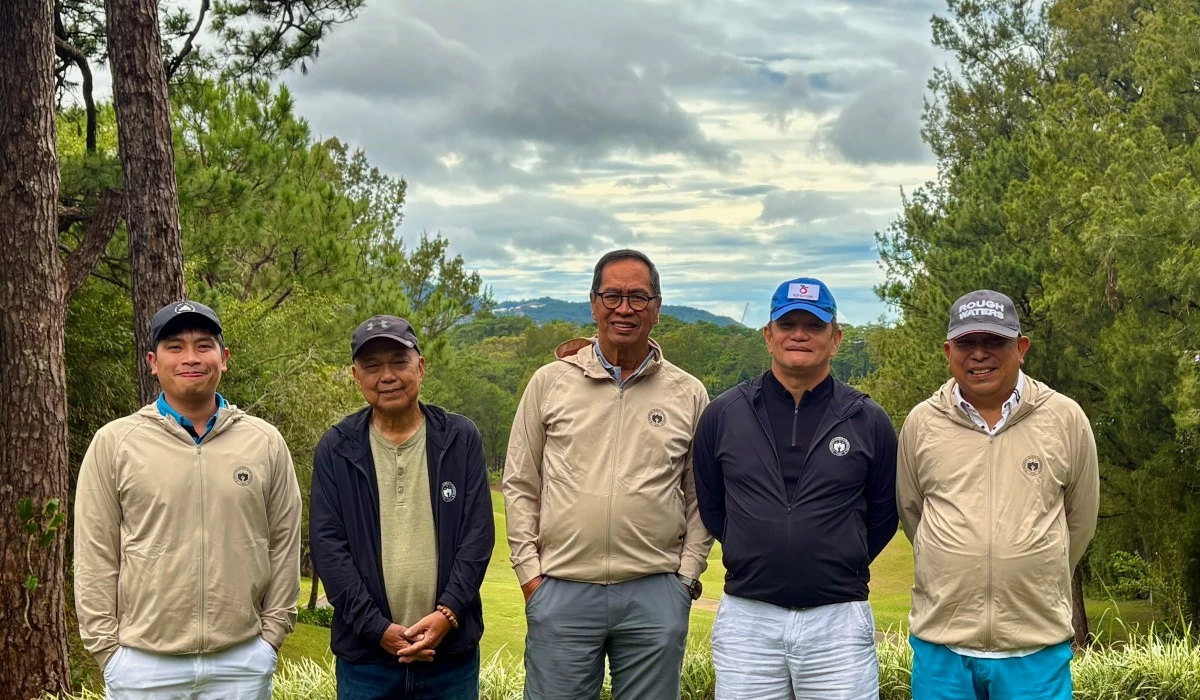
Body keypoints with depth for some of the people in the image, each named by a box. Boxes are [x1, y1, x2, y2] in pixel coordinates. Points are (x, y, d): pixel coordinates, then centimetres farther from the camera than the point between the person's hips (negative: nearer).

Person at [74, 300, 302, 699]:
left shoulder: (265, 442, 5)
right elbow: (95, 557, 1)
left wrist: (270, 636, 3)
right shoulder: (113, 443, 1)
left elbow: (284, 545, 7)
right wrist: (108, 650, -2)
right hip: (142, 666, -1)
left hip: (243, 663, 1)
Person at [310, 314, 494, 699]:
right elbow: (328, 545, -3)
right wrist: (376, 627, -11)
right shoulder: (336, 449, 2)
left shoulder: (461, 439, 3)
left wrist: (448, 612, -12)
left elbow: (478, 534, -1)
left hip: (451, 647, 0)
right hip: (364, 654, 0)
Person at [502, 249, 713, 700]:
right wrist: (529, 572, 1)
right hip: (561, 591, 0)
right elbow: (520, 485, 6)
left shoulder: (689, 395, 6)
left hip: (656, 596, 1)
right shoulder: (550, 382, 4)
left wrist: (687, 575, 2)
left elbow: (700, 497, 10)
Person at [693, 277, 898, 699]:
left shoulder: (869, 421, 1)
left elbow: (884, 513, 11)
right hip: (746, 619, 1)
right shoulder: (722, 415, 2)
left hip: (839, 621, 0)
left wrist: (838, 569, 11)